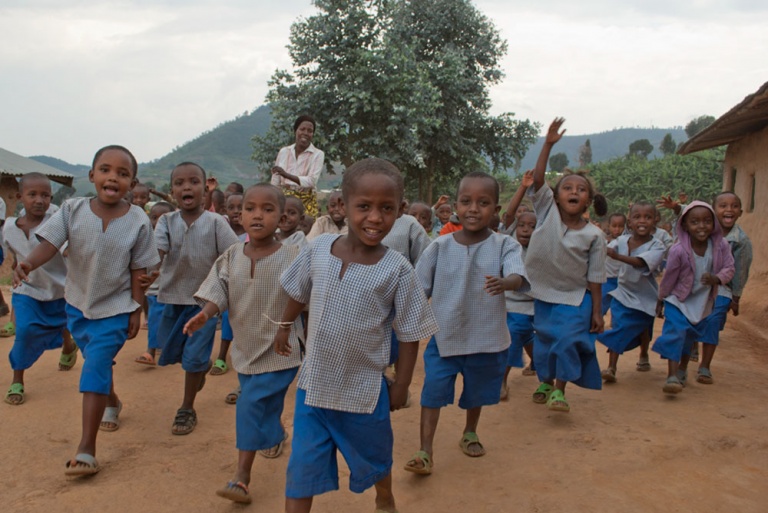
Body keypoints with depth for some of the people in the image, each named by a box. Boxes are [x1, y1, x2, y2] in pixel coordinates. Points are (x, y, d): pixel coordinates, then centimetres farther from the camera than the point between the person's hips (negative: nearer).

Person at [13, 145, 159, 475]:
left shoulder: (138, 222, -14)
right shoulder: (73, 210, -11)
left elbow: (138, 270, -8)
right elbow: (49, 244, -19)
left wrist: (136, 311, -6)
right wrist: (27, 264, -40)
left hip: (115, 309, -4)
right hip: (78, 304, 4)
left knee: (95, 370, -11)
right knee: (96, 362, 23)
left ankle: (86, 451, -6)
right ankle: (112, 403, 54)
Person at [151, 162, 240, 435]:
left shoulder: (215, 223, -10)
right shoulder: (167, 222, -4)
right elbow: (156, 253, -18)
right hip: (173, 296, 3)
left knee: (193, 356, 0)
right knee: (171, 351, 17)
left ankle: (187, 409, 19)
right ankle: (204, 364, 49)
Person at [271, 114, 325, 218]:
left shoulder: (318, 154, -1)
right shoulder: (283, 151, 9)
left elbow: (311, 181, -14)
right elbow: (275, 182, 11)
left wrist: (287, 175, -22)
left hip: (307, 201, -2)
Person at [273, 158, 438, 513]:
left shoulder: (397, 270, -17)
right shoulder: (318, 249, -10)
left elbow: (410, 334, -8)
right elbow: (298, 294, 9)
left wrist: (401, 386, -4)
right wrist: (284, 328, 19)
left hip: (364, 391, -1)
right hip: (313, 384, 1)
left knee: (375, 459, 24)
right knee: (302, 468, 7)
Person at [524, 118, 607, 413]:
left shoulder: (593, 234, -9)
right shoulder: (547, 213, -7)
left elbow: (595, 277, -5)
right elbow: (537, 180, -19)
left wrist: (597, 311, -5)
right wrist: (548, 144, -27)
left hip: (575, 297, -1)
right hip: (544, 292, 2)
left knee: (568, 340, -9)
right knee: (544, 339, 13)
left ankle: (559, 390, 7)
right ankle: (545, 382, 33)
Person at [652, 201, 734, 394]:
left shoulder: (721, 245, -18)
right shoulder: (678, 250, -26)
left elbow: (729, 269, -8)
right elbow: (669, 277, -13)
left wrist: (716, 279, -31)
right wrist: (660, 301, -1)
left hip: (703, 301, 4)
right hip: (678, 299, -4)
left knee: (691, 336, 19)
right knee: (675, 334, -19)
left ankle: (681, 370, 39)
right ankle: (672, 376, -20)